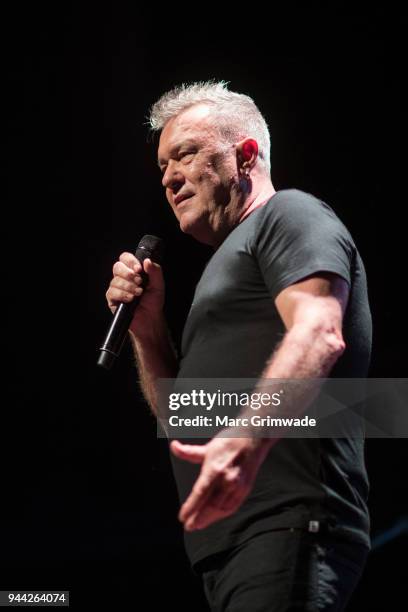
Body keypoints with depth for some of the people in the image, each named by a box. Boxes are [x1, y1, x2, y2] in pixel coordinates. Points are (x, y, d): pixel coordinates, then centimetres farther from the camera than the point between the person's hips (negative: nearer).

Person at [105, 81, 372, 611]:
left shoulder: (289, 214, 2)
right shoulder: (232, 258, 30)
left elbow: (319, 336, -19)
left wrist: (245, 442, -34)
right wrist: (147, 328, 13)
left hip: (286, 527, -10)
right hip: (230, 543, 10)